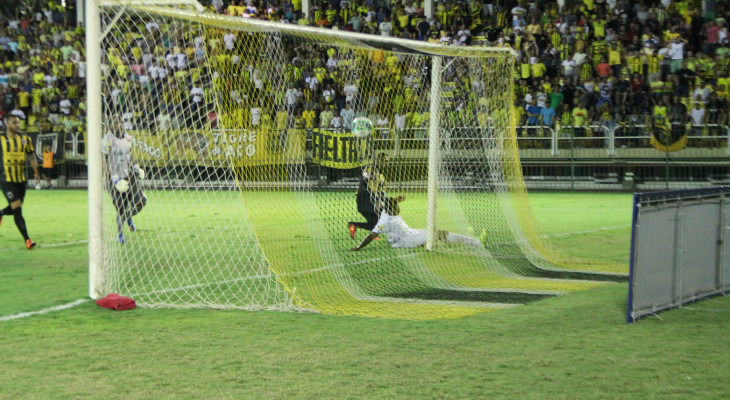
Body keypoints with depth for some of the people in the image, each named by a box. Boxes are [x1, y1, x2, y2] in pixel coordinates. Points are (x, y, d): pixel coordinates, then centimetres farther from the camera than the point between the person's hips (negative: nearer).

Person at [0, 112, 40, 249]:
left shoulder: (25, 139, 7)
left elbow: (31, 156, 14)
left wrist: (36, 172, 4)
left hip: (21, 180, 5)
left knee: (15, 209, 13)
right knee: (17, 209, -13)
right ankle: (27, 239, -12)